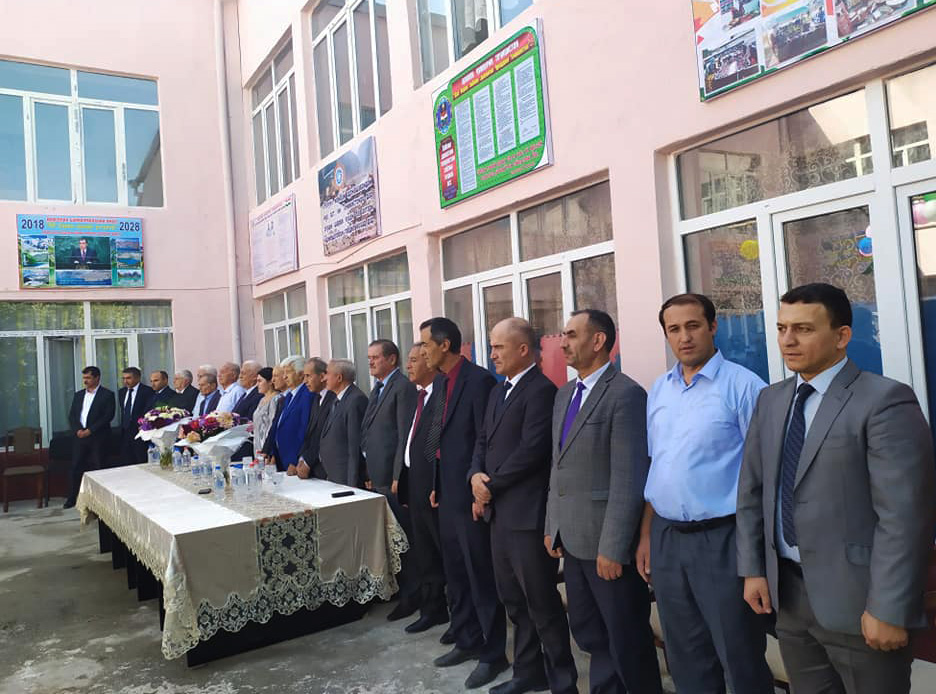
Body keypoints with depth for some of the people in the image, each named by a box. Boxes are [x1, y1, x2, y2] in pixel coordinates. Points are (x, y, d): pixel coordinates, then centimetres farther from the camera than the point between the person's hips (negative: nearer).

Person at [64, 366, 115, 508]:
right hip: (80, 437, 5)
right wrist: (78, 430, -6)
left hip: (98, 438, -5)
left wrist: (90, 430, -15)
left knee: (98, 467, -2)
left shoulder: (107, 395, -2)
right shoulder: (78, 395, 15)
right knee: (76, 467, 4)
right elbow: (71, 415, 11)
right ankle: (72, 498, 13)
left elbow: (108, 416, -10)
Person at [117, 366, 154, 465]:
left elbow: (149, 411, -12)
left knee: (142, 464, -5)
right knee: (125, 464, 4)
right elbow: (123, 411, 22)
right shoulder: (121, 392, 15)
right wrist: (122, 426, 15)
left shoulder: (147, 391, -7)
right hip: (125, 433, 6)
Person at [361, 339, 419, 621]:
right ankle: (390, 588, 31)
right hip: (377, 476, 9)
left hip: (392, 478, -9)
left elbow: (405, 435, -18)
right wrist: (369, 471, 14)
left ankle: (409, 596, 11)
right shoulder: (378, 389, 17)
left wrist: (398, 477, -19)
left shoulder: (403, 387, -13)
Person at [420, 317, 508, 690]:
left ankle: (493, 654, 19)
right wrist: (437, 485, 13)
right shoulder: (440, 381, 11)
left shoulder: (479, 380, -17)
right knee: (456, 573, 19)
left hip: (471, 495, -9)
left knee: (482, 576, 4)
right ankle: (467, 641, 35)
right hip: (448, 494, 9)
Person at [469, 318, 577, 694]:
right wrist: (476, 476, -4)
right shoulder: (498, 392, 16)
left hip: (528, 514, -9)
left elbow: (531, 450, -21)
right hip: (499, 512, 9)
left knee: (542, 602, 2)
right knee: (514, 599, 19)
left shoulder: (541, 390, -14)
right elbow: (483, 441, 16)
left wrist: (491, 485, -11)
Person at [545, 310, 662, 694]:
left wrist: (612, 548, -19)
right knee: (587, 632, 20)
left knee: (626, 639, 9)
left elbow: (629, 481, -19)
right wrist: (552, 527, 13)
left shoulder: (626, 394, -15)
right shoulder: (564, 393, 11)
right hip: (572, 538, 8)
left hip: (605, 541, -8)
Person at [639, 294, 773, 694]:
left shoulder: (743, 386, -10)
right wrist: (646, 535, 12)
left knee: (741, 660, 7)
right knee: (685, 658, 18)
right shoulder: (658, 390, 8)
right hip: (666, 538, 6)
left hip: (721, 539, -5)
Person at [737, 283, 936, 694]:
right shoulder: (770, 401, 7)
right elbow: (751, 490, 10)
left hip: (855, 598, -6)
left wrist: (888, 610, -18)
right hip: (787, 592, 6)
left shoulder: (885, 401, -13)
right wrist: (752, 568, 5)